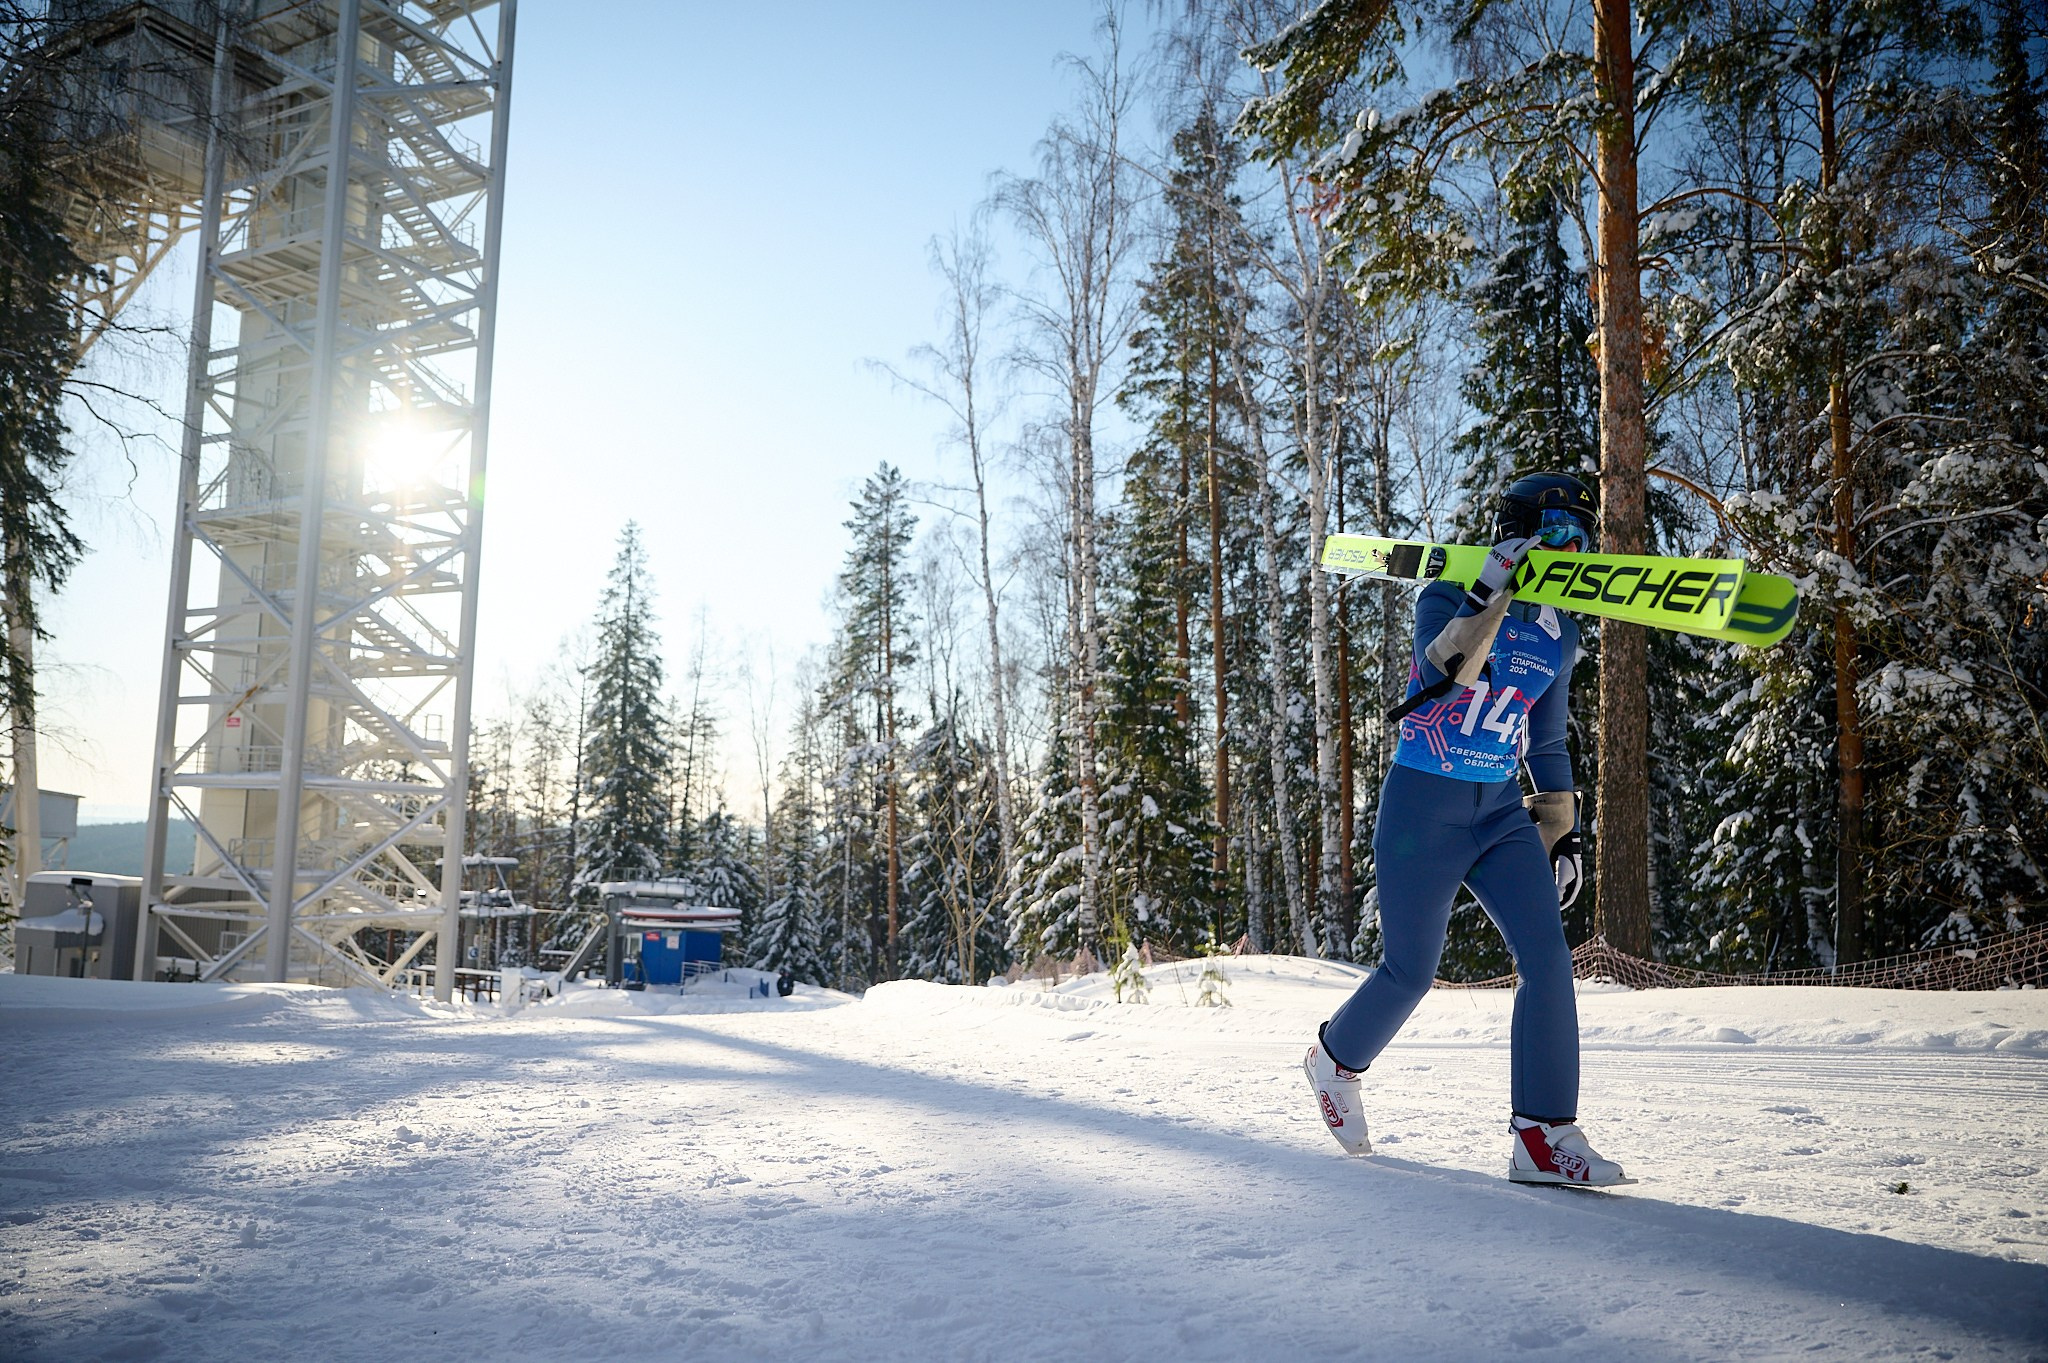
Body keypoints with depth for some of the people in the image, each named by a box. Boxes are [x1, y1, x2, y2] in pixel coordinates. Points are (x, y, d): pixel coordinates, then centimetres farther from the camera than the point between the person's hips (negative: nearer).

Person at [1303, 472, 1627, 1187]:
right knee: (1410, 973, 2)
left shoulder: (1559, 637, 10)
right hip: (1423, 807, -5)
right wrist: (1492, 591, -35)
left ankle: (1543, 1136, -4)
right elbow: (1448, 672, -30)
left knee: (1549, 960, -11)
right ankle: (1334, 1059, 32)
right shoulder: (1446, 598, -8)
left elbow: (1547, 742, 18)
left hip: (1503, 811, 6)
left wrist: (1563, 833, 16)